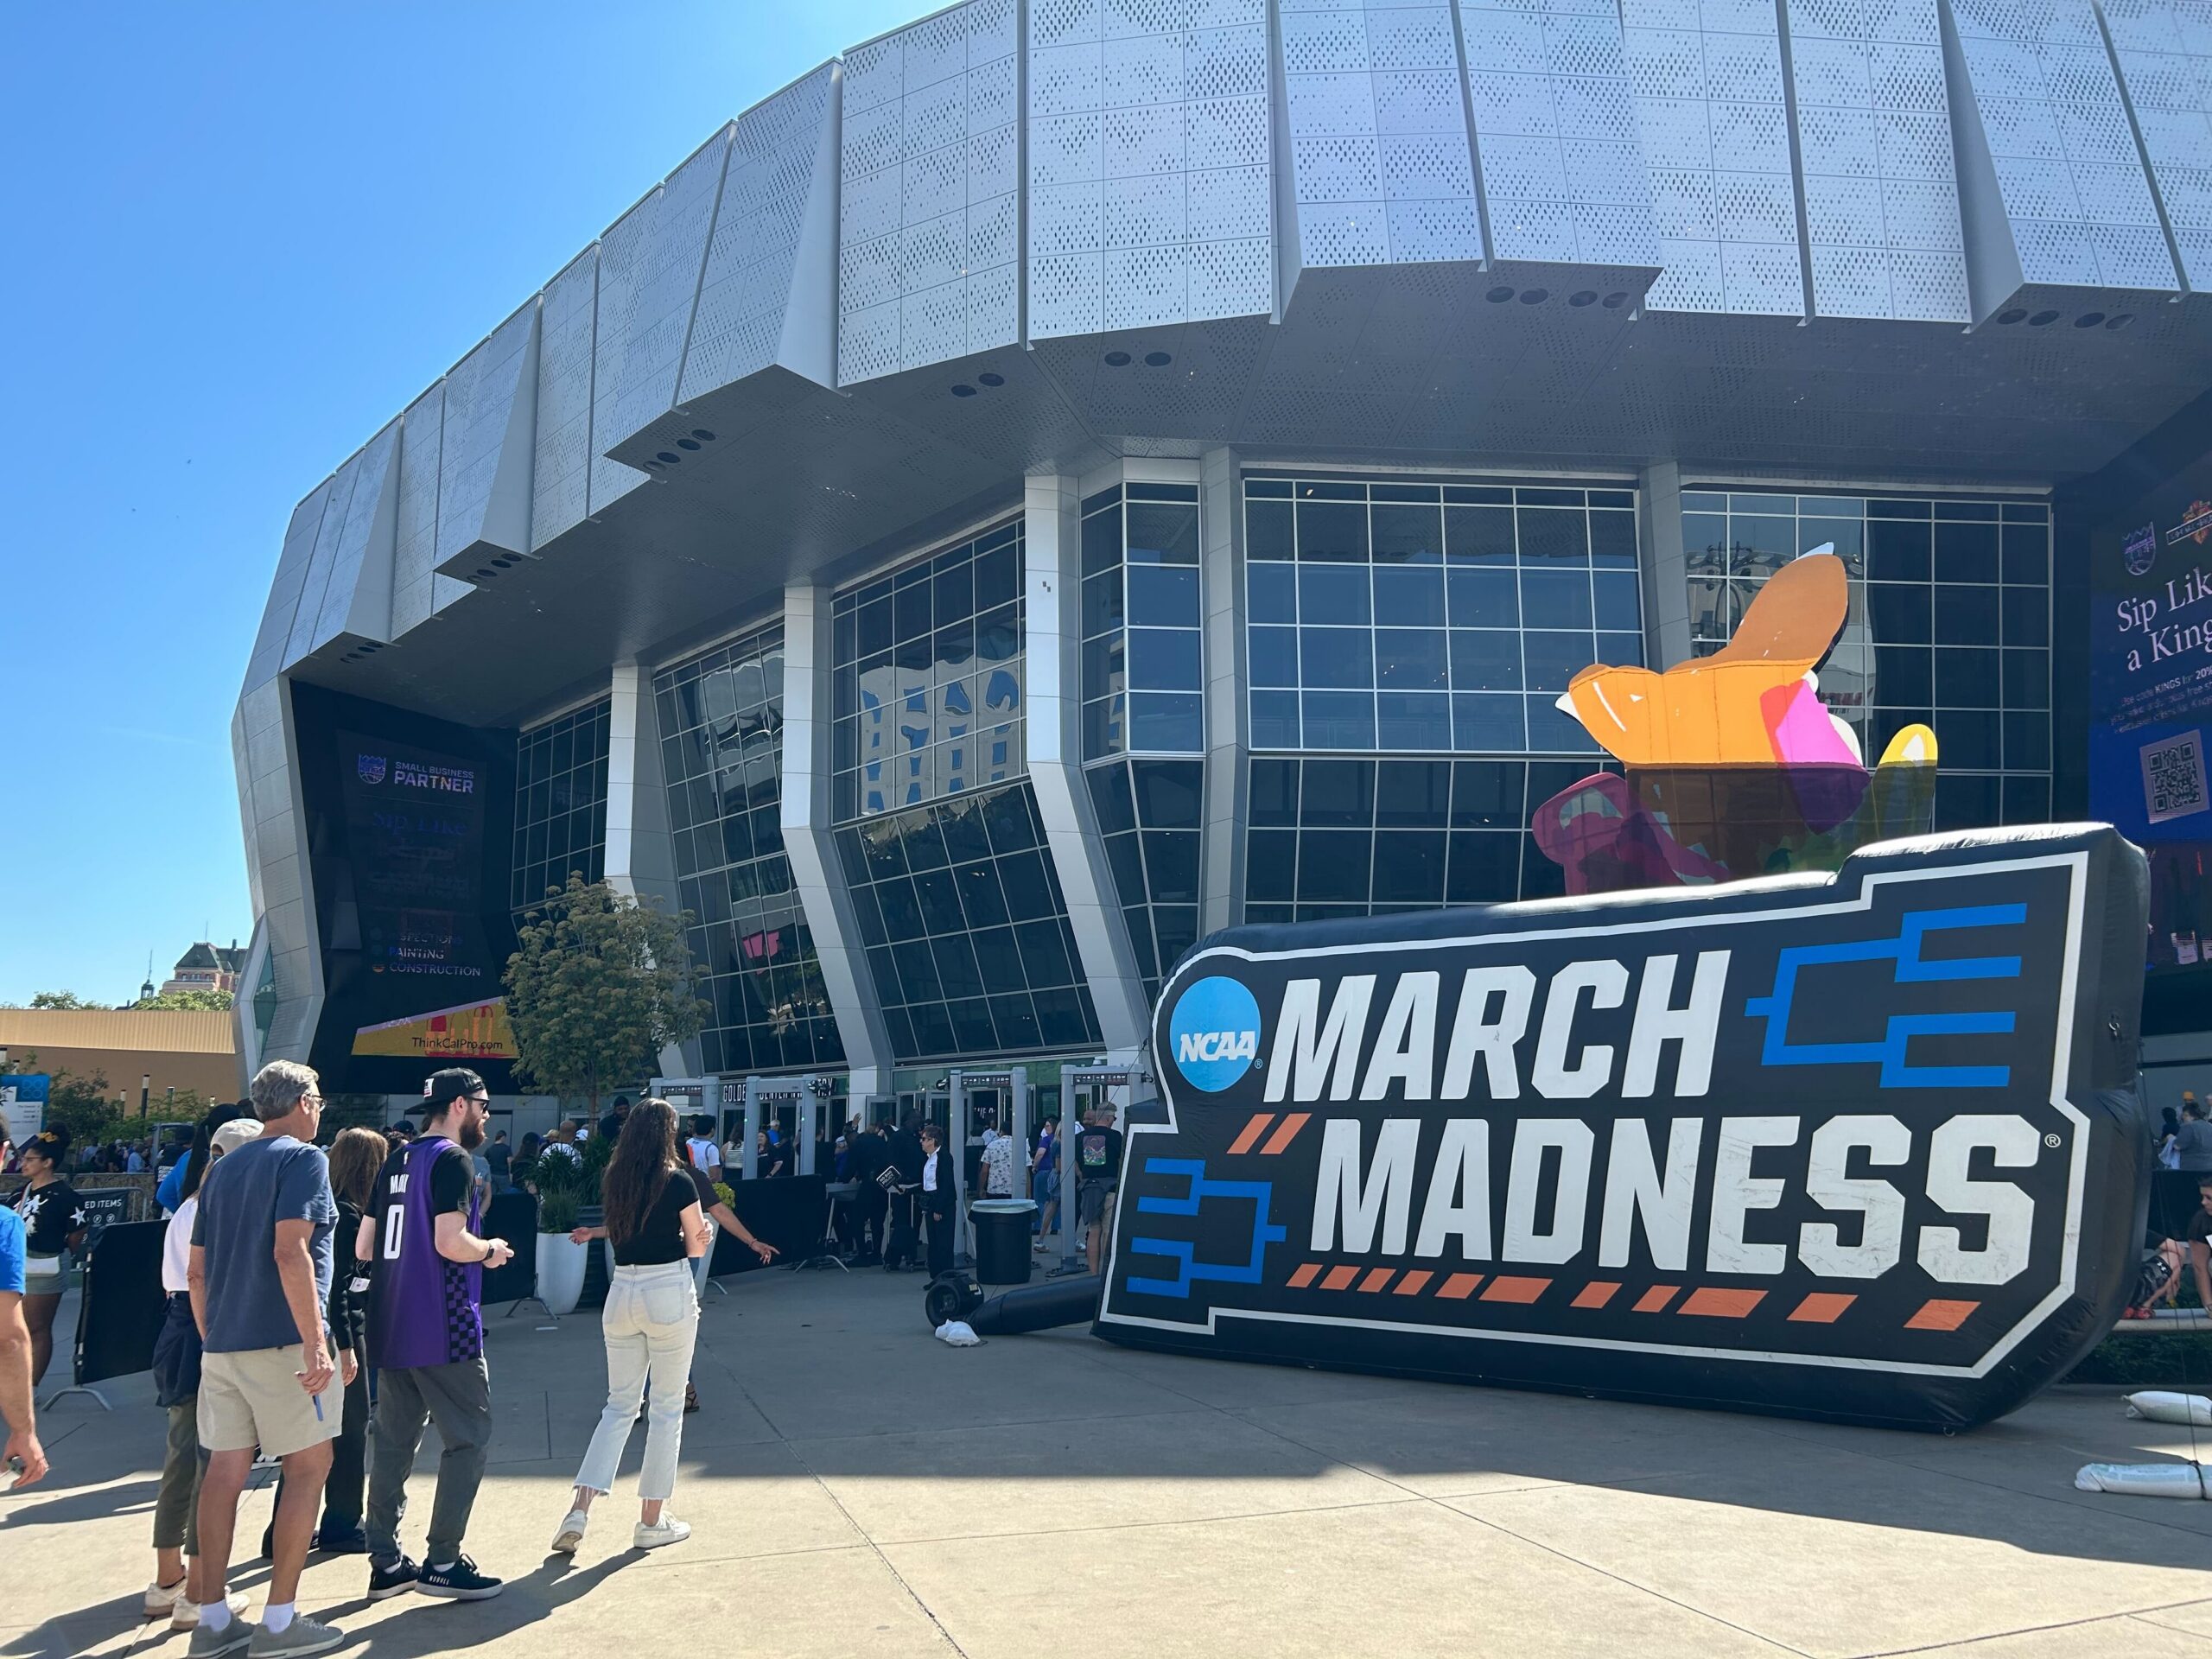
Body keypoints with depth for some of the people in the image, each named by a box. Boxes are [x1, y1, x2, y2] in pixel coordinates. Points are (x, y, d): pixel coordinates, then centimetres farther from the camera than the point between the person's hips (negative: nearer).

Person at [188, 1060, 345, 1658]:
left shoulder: (223, 1169, 15)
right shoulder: (303, 1158, -8)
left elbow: (196, 1271, 16)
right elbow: (290, 1253, -20)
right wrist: (315, 1343, -21)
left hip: (222, 1342, 7)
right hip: (281, 1341, -7)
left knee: (225, 1471, 10)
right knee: (308, 1468, 2)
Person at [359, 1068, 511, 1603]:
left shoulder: (395, 1163, 14)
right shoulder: (452, 1159, -12)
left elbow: (364, 1247, 15)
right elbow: (451, 1242, -22)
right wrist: (490, 1250, -4)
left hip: (391, 1327, 9)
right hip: (443, 1328, -9)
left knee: (393, 1440, 12)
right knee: (469, 1437, 0)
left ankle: (386, 1563, 16)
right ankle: (442, 1562, 1)